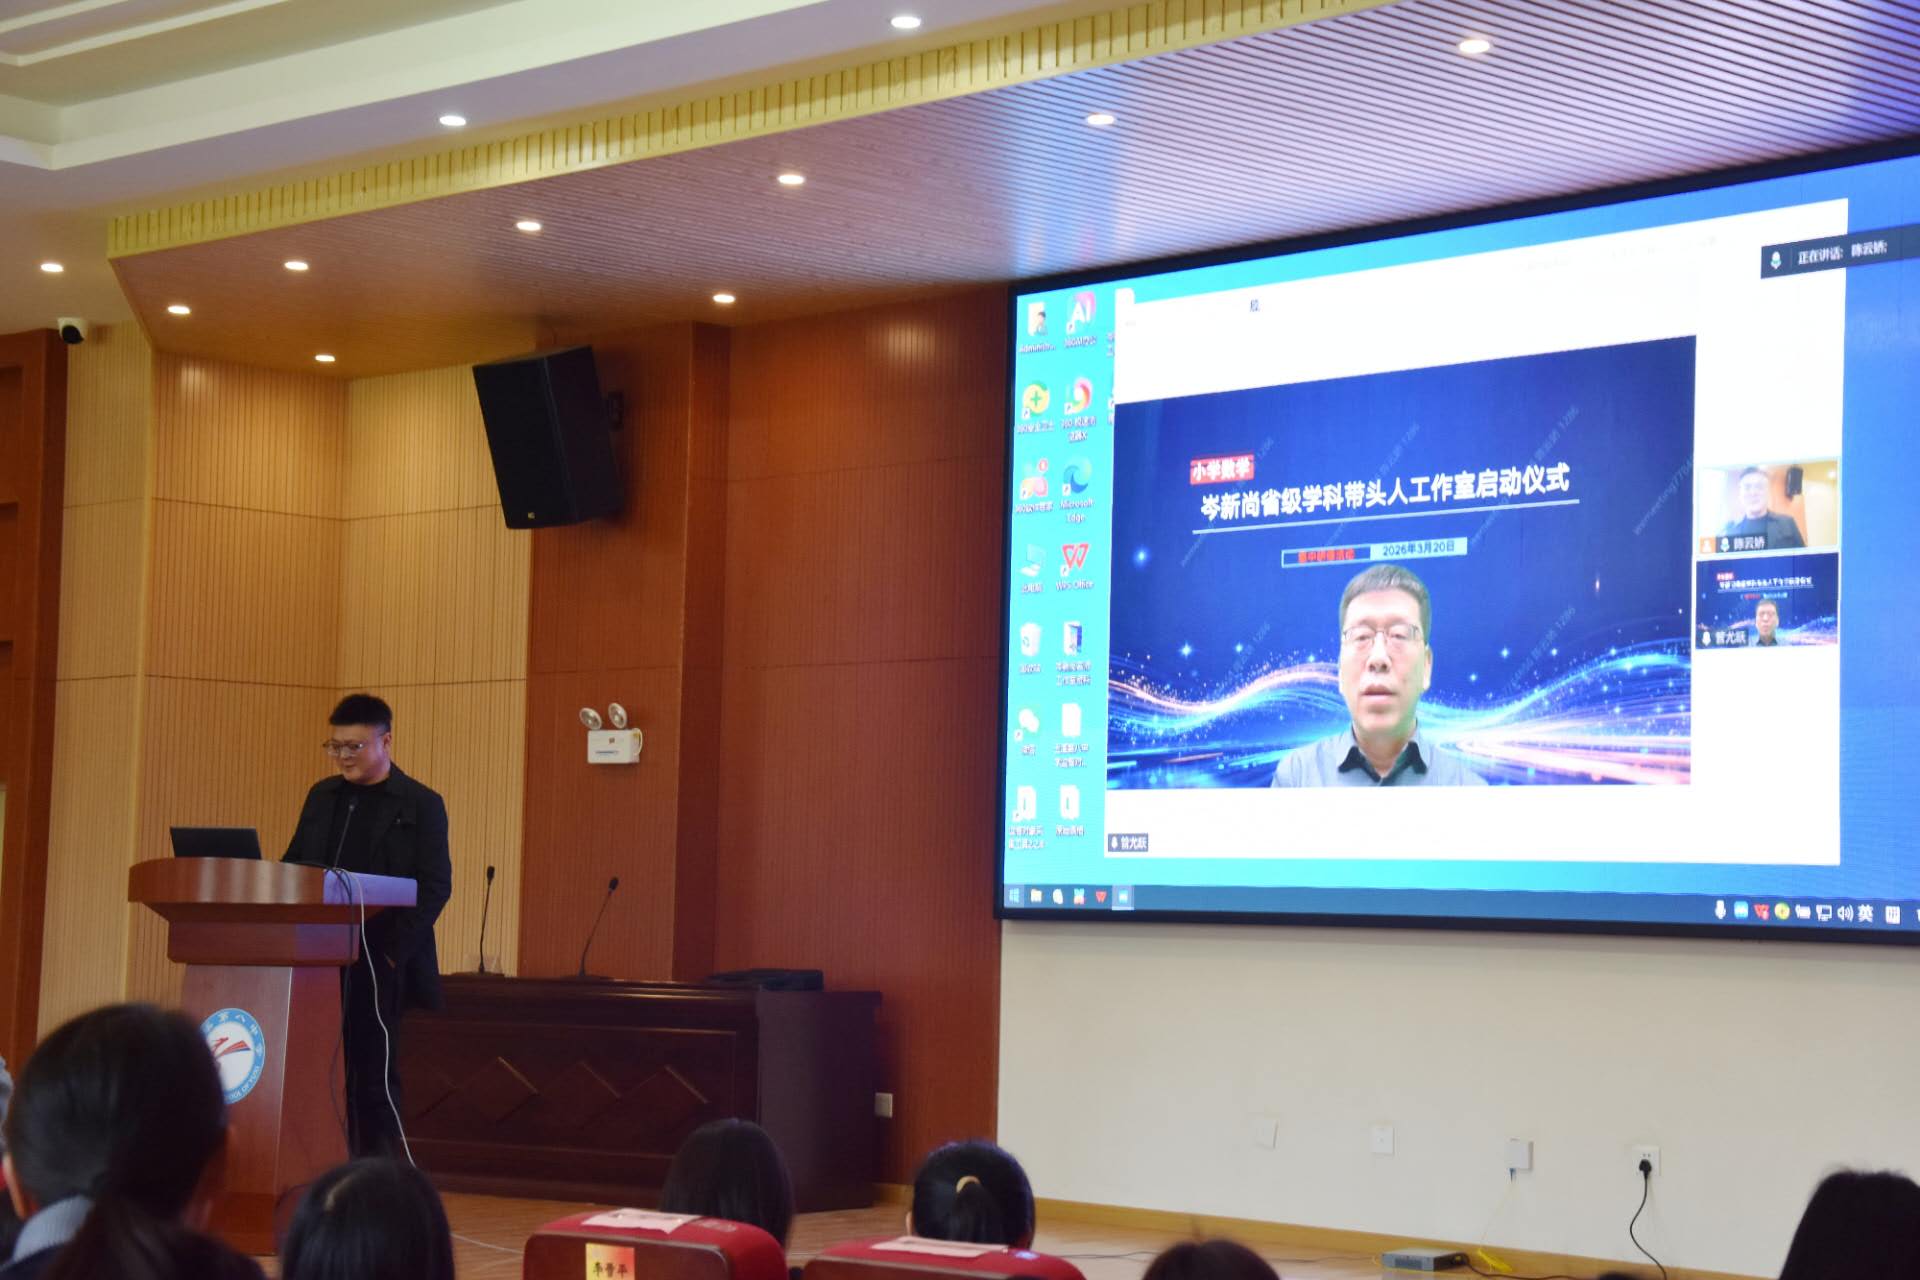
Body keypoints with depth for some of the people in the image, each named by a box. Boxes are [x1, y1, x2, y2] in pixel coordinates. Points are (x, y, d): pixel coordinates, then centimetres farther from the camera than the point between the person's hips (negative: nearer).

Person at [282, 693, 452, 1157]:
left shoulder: (421, 804, -1)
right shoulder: (322, 796, 15)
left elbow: (436, 885, -6)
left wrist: (395, 949, -16)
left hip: (378, 962, -5)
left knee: (374, 1071, -3)